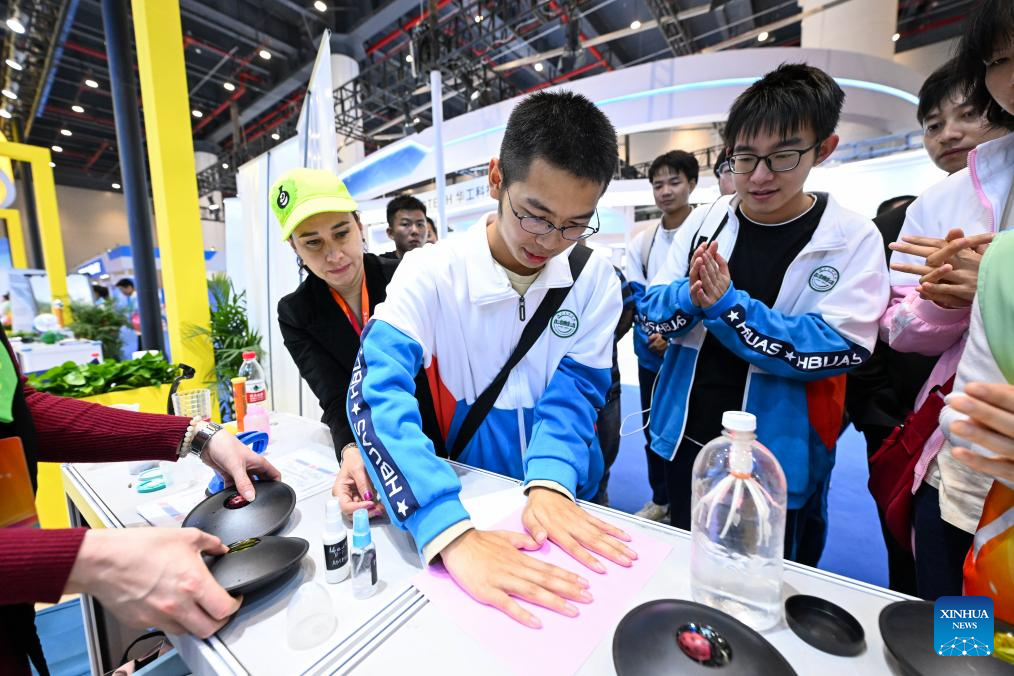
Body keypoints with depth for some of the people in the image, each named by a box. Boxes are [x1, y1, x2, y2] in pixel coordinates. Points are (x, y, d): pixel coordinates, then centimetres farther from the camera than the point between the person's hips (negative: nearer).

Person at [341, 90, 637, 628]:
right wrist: (452, 533, -35)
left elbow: (576, 388, -8)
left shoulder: (594, 279, -5)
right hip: (467, 498, 0)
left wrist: (551, 481, -26)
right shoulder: (430, 272, -13)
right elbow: (377, 389, -24)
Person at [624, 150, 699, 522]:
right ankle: (660, 499, 36)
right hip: (652, 355, 4)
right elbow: (636, 295, 2)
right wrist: (653, 334, -13)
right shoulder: (641, 241, 7)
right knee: (654, 431, 15)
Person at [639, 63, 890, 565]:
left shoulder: (853, 240, -9)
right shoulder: (704, 220, -3)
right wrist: (690, 297, -26)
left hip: (777, 460, -2)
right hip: (686, 440, 3)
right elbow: (651, 308, -4)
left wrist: (725, 304, -28)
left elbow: (841, 349, -19)